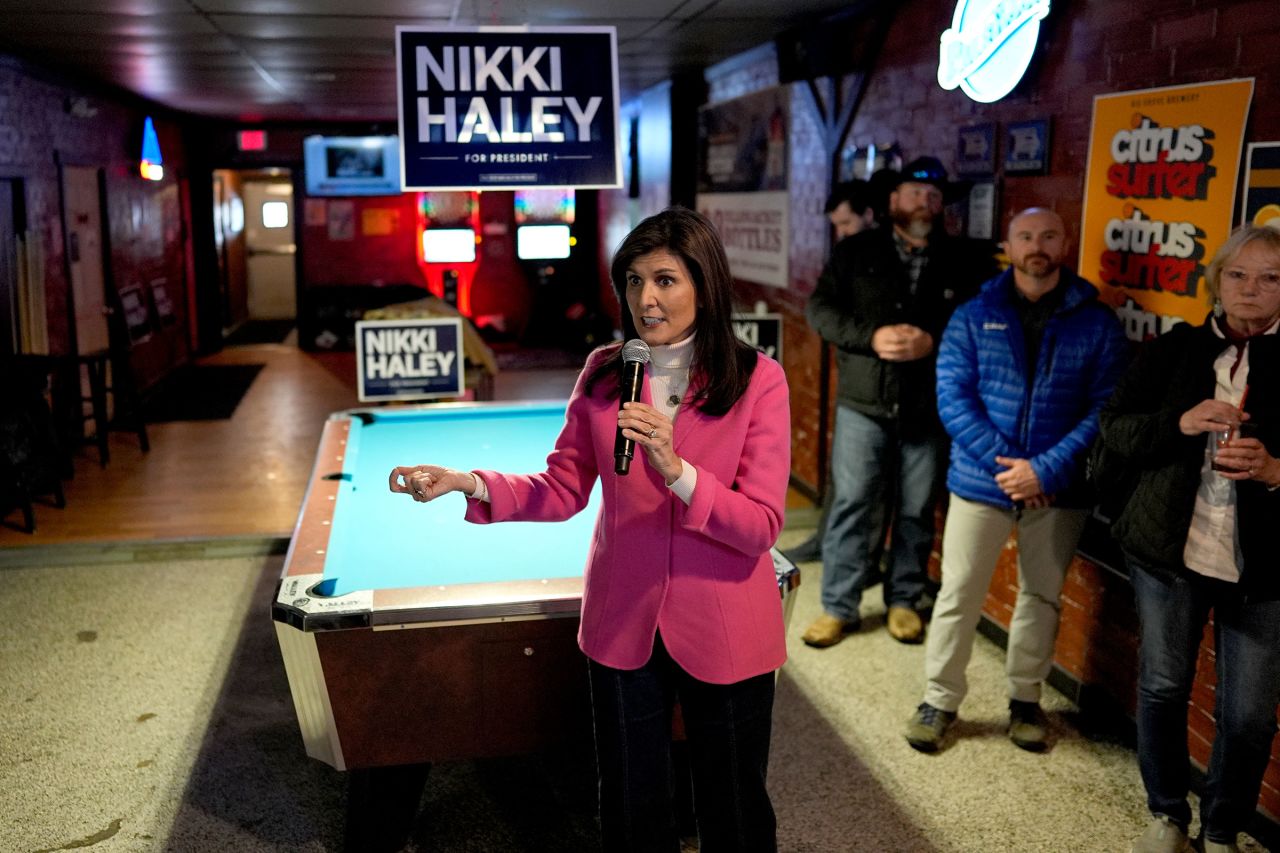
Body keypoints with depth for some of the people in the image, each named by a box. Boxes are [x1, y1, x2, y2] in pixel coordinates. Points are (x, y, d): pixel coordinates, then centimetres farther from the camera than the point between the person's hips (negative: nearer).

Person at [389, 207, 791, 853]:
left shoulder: (759, 380, -12)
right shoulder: (604, 372, -2)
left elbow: (761, 526, -16)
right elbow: (562, 491, 1)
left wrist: (675, 470, -30)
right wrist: (469, 483, -13)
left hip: (725, 631, -2)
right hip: (623, 626, 3)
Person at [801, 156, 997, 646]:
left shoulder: (964, 260, 5)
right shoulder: (856, 252, 5)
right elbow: (819, 308, 0)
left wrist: (933, 341, -17)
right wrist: (871, 336, -15)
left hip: (929, 409, 1)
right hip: (863, 403, -1)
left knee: (917, 510, 8)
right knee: (852, 504, 2)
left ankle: (903, 601, 25)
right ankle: (839, 607, 13)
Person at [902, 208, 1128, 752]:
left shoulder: (1097, 323, -1)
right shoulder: (973, 317, 0)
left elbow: (1104, 410, -6)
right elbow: (952, 398, -6)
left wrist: (1045, 470, -17)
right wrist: (1005, 464, -16)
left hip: (1059, 489, 1)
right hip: (980, 480, 0)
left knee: (1041, 597, 15)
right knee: (958, 595, 5)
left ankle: (1025, 698, 34)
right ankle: (940, 700, 21)